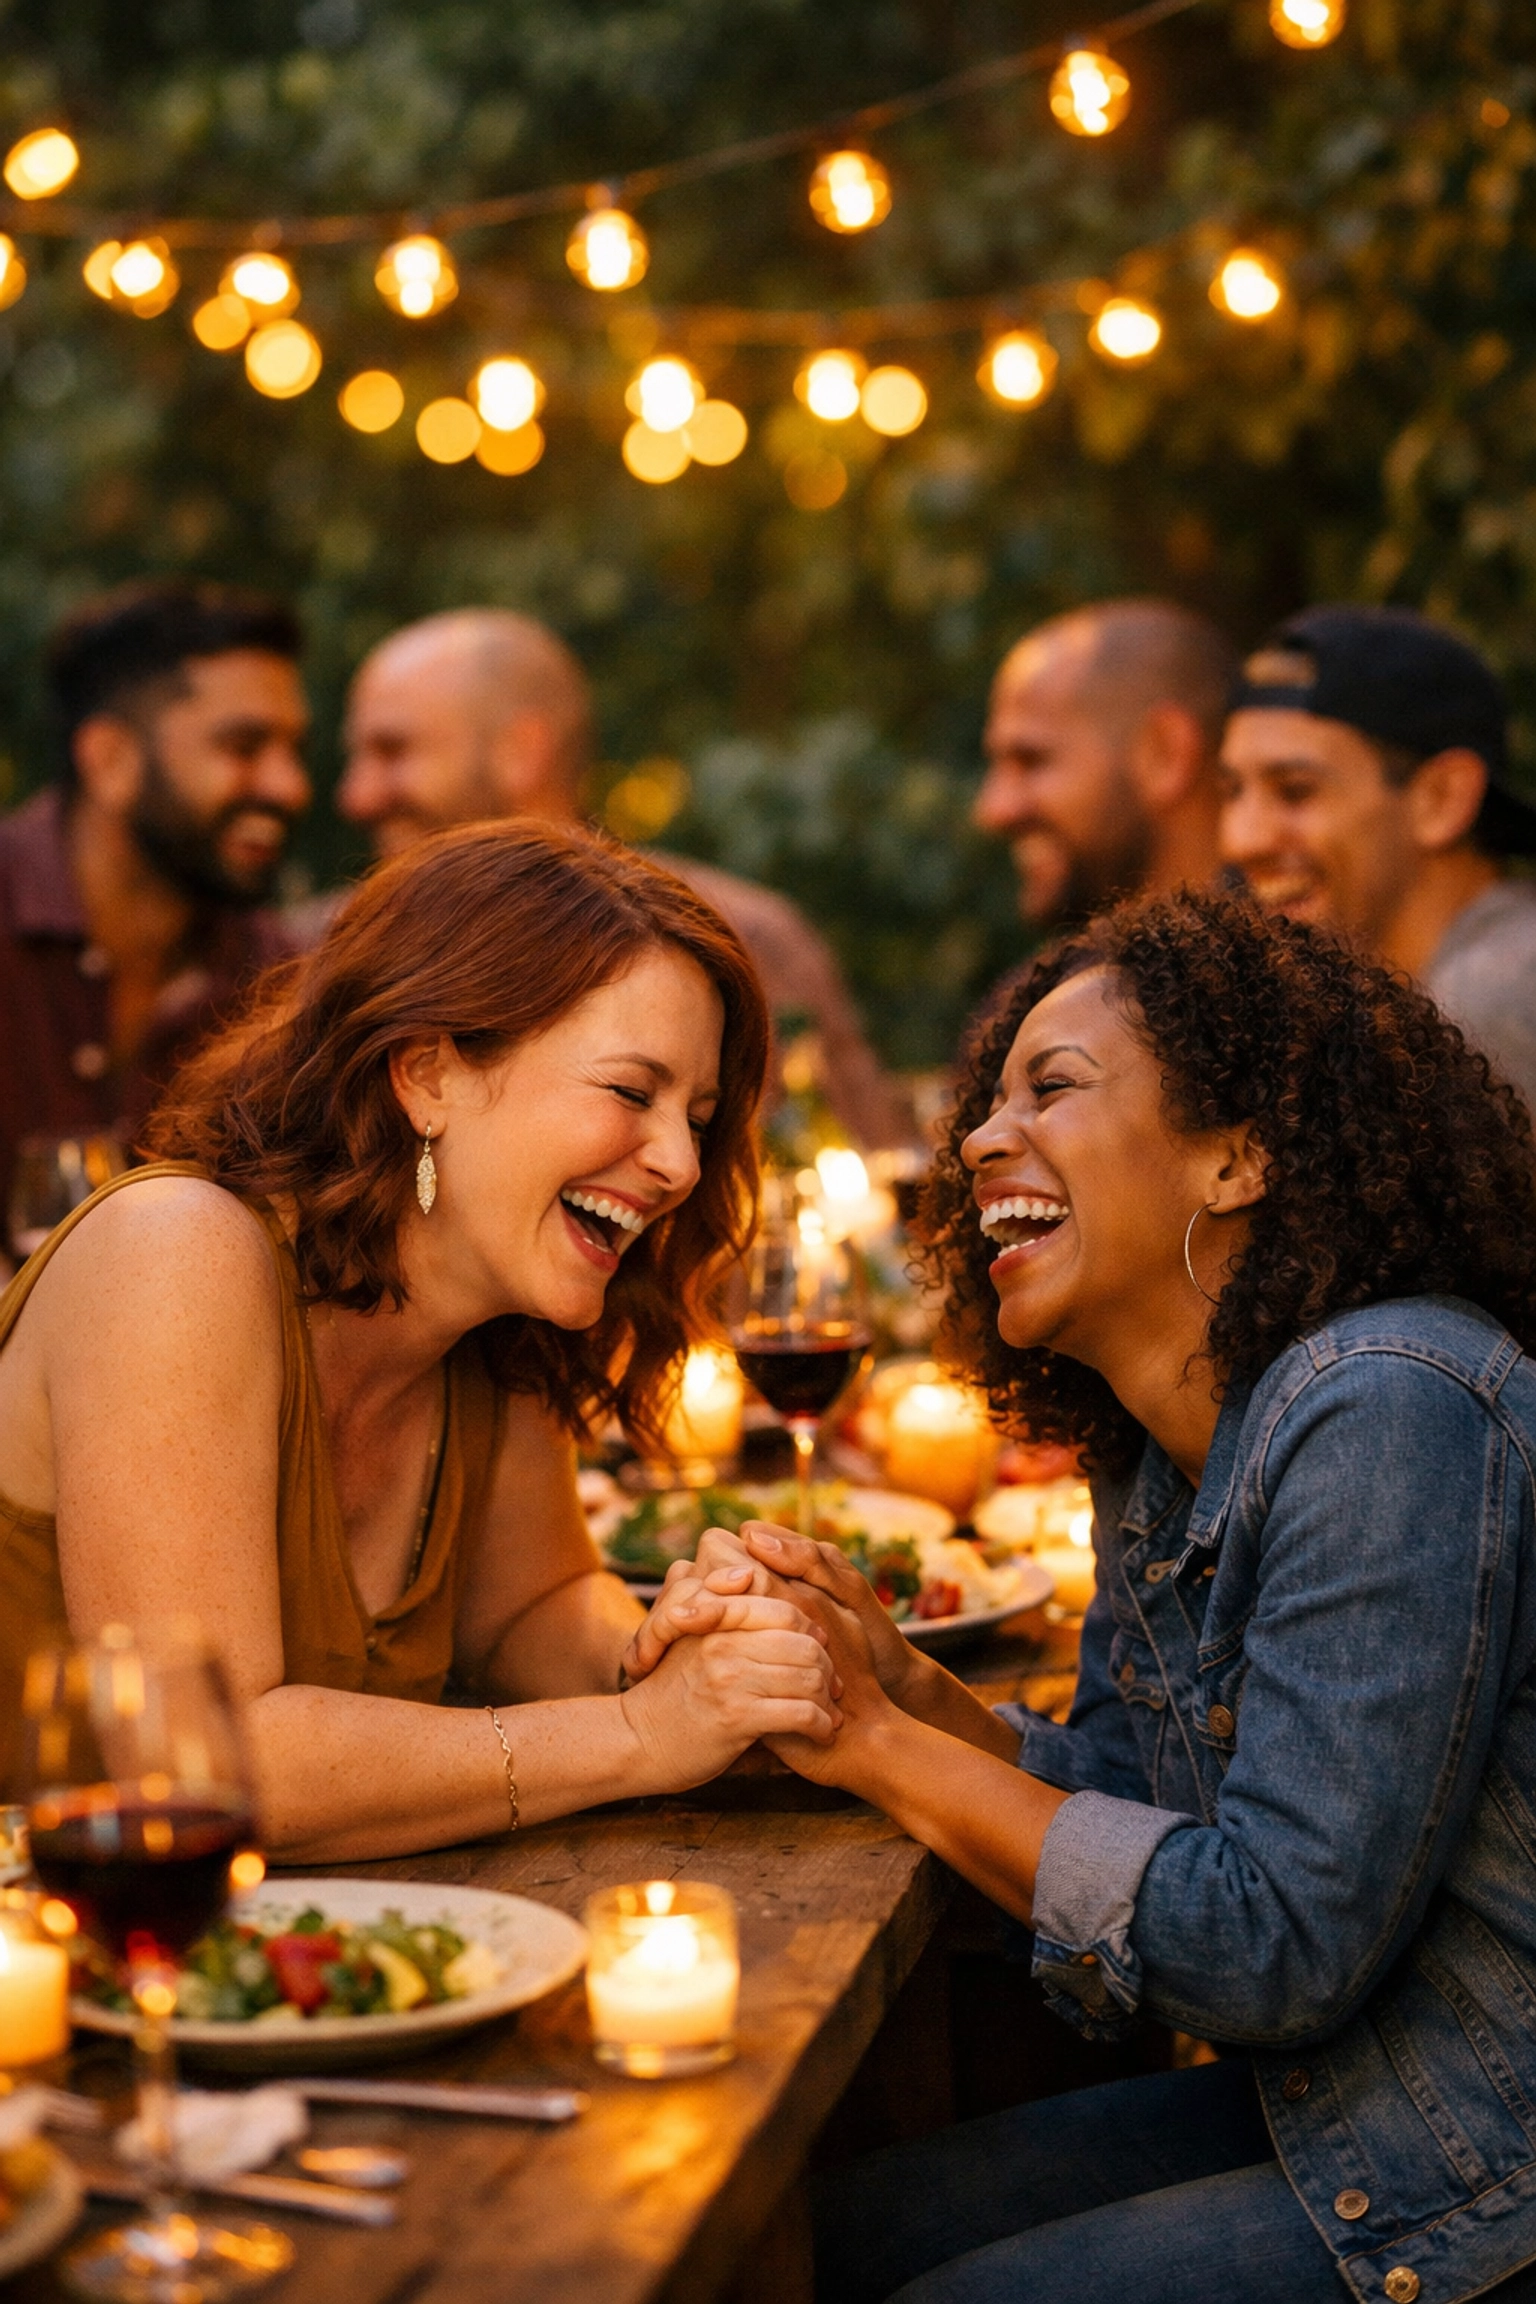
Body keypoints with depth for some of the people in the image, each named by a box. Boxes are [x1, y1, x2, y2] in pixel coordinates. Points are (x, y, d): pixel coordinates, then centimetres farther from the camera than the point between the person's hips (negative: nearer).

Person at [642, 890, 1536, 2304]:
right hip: (1327, 2111, 8)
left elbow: (1281, 1945, -26)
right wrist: (898, 1684, -10)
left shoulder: (1386, 1414, -25)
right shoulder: (1161, 1469, 4)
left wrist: (887, 1749, -18)